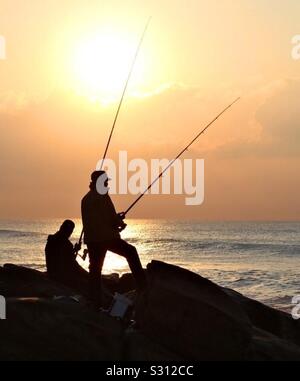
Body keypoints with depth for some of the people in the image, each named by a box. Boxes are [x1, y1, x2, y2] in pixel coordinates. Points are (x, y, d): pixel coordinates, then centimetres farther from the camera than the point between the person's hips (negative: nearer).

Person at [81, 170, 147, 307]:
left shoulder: (86, 198, 13)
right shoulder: (102, 196, -11)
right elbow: (112, 218, -12)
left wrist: (116, 219, 23)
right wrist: (120, 223, 10)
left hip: (91, 239, 7)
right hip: (107, 237, -7)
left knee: (95, 268, 8)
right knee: (131, 252, 10)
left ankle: (95, 301, 6)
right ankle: (142, 285, 7)